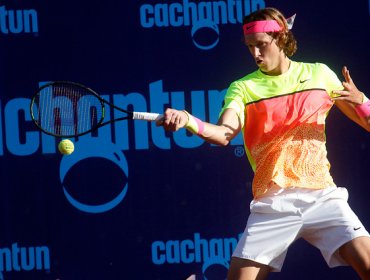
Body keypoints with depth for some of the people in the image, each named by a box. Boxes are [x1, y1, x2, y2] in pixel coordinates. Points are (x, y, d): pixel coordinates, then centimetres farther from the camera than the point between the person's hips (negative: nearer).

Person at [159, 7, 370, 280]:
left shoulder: (319, 74, 10)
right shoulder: (243, 88, 7)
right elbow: (224, 134, -12)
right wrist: (187, 121, -30)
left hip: (322, 196, 0)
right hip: (272, 203, 0)